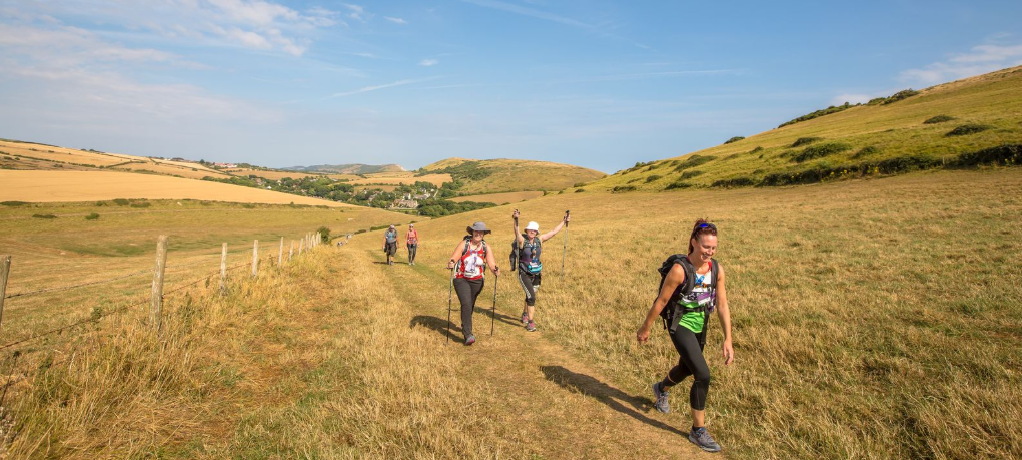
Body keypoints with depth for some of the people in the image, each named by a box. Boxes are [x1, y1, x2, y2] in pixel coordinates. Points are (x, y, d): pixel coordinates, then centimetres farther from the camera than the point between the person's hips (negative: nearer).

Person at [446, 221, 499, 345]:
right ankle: (468, 335, -19)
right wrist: (451, 263, -40)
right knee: (466, 304, -19)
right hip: (461, 279, -3)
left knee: (470, 305, 18)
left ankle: (465, 325, 46)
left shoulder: (486, 248, -4)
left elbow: (492, 264, -11)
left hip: (477, 281, 3)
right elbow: (453, 258, -17)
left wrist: (495, 269, -33)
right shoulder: (464, 244, -10)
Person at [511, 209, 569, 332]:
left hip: (536, 274, 6)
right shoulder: (522, 240, -14)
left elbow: (553, 232, 10)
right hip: (524, 274, -6)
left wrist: (564, 221, 12)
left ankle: (525, 315, 45)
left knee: (530, 296, 20)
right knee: (531, 296, -15)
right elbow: (517, 233, -36)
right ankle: (530, 322, -4)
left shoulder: (539, 240, 1)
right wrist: (516, 220, -53)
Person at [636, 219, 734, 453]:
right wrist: (645, 328, -6)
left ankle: (661, 388, 58)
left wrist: (727, 340, -8)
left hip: (700, 325, 7)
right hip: (680, 325, -6)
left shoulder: (717, 269, -9)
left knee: (687, 369, 25)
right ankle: (698, 431, 7)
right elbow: (661, 301, -16)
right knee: (703, 376, -13)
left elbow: (722, 305, -4)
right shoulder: (679, 269, -25)